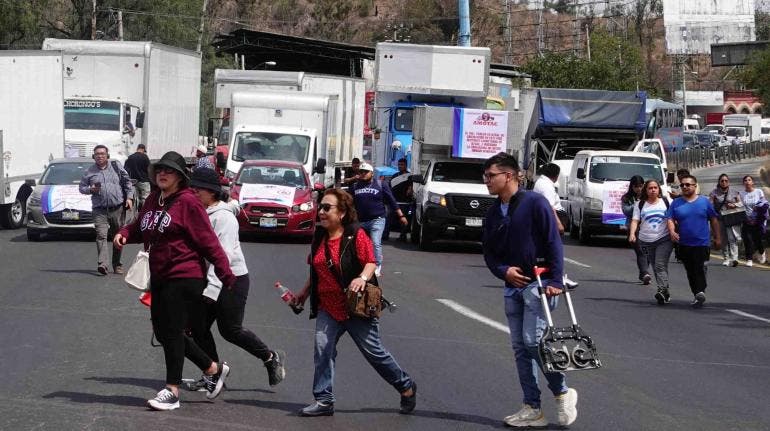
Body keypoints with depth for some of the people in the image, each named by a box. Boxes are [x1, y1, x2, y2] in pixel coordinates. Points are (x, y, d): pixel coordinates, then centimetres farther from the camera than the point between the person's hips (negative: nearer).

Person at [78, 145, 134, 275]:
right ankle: (102, 264, -27)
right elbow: (81, 187, 14)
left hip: (118, 209, 1)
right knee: (101, 235, -17)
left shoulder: (116, 166, 9)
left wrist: (129, 197, 2)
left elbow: (127, 182, 12)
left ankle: (117, 264, 18)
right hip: (100, 210, -1)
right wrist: (91, 189, -7)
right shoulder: (89, 172, 8)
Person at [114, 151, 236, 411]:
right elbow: (139, 227, 22)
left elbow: (208, 241, -14)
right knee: (163, 332, 13)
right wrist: (124, 234, -1)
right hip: (159, 277, 9)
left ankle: (172, 391, 1)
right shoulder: (152, 200, 10)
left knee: (172, 331, -7)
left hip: (184, 277, -9)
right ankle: (214, 369, 27)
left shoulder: (188, 203, -13)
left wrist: (226, 275, -14)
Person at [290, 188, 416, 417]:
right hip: (328, 308, 6)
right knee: (322, 349, -11)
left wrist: (363, 278, -34)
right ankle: (324, 401, -7)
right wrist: (304, 293, 19)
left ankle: (406, 387, 24)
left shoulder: (356, 235, -12)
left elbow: (370, 262, -16)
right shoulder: (319, 237, 8)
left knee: (374, 352, 3)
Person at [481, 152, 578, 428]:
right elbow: (489, 252, 14)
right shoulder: (494, 213, 12)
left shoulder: (534, 203, -9)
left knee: (533, 340, -17)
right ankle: (532, 410, 9)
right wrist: (504, 271, -6)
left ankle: (562, 392, 3)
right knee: (520, 347, 6)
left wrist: (555, 281, -18)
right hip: (513, 286, 8)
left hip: (538, 283, -7)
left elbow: (554, 243, -12)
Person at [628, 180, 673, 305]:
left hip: (664, 239, -3)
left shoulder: (666, 202, 5)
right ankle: (665, 294, 13)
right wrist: (632, 233, -15)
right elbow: (635, 220, 3)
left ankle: (662, 290, -26)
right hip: (646, 241, 3)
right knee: (655, 267, 6)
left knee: (661, 265, -17)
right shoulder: (640, 205, 9)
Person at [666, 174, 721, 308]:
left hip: (702, 243, -3)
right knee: (690, 272, 9)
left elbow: (714, 220, 8)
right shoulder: (676, 203, 6)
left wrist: (717, 237, 8)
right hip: (684, 244, 3)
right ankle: (697, 295, 19)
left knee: (700, 270, -15)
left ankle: (700, 293, -24)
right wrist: (672, 231, -20)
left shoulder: (704, 201, 3)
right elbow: (670, 219, 0)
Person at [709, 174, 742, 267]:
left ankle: (734, 258, -24)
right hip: (720, 219, 1)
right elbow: (711, 205, 3)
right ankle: (726, 258, 16)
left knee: (732, 238, -15)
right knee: (723, 240, 5)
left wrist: (734, 204, -7)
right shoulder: (714, 193, 8)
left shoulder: (735, 192, 11)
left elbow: (740, 203, 15)